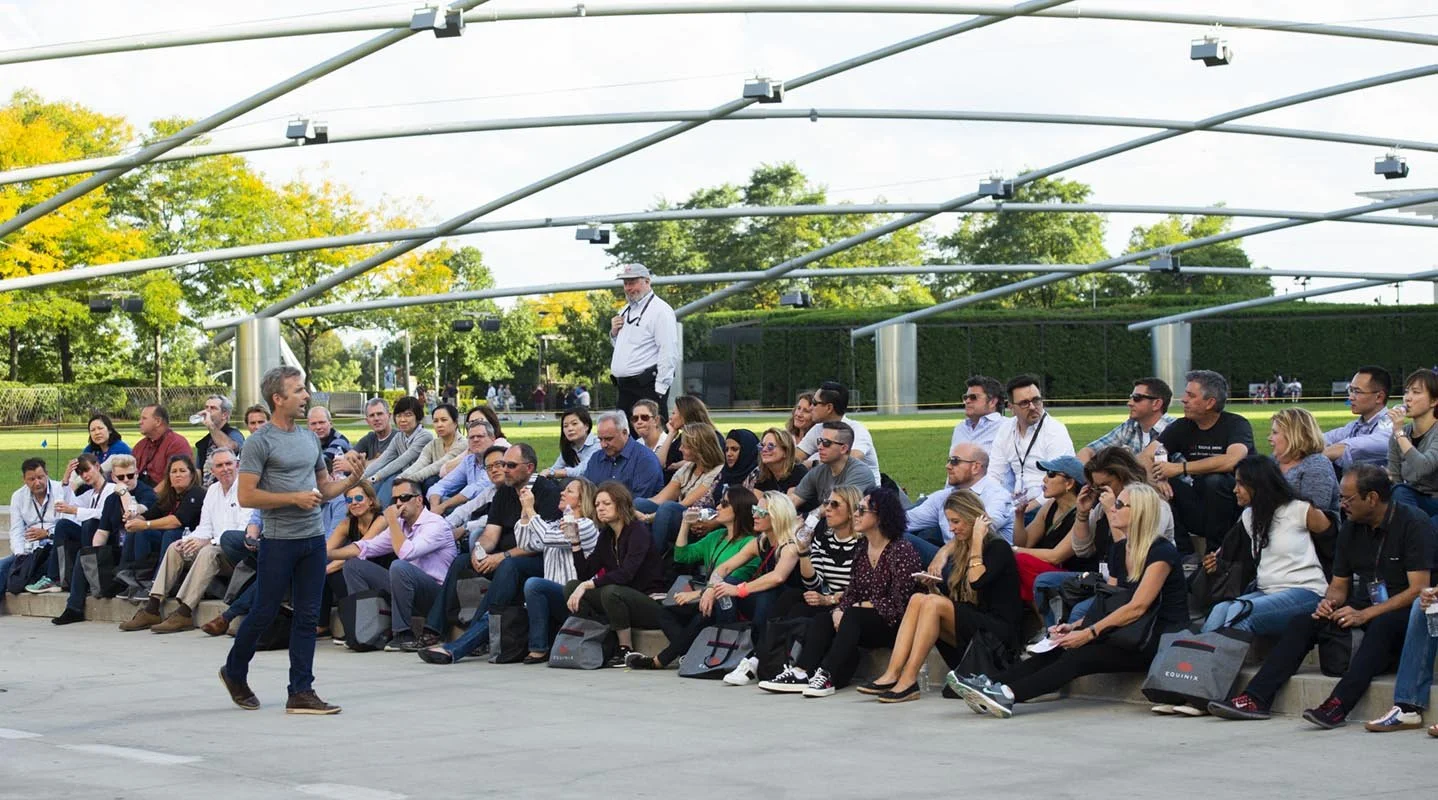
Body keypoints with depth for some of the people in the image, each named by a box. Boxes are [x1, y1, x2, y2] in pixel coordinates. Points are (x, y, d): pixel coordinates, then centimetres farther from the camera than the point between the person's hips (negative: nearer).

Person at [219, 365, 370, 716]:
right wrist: (294, 498, -17)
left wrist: (353, 479, 1)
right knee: (264, 613, 3)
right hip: (279, 539, -6)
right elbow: (246, 496, -14)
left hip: (313, 539, 6)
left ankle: (301, 693, 7)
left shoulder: (310, 438, 13)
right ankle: (234, 672, 25)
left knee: (307, 617, 4)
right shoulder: (260, 442, -9)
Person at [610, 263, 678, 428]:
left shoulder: (660, 310, -8)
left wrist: (660, 389, -19)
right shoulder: (626, 310, 19)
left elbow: (669, 353, -15)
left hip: (647, 388, -9)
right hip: (624, 387, 9)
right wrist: (614, 332, 10)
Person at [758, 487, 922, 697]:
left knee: (852, 616, -31)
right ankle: (800, 673, -29)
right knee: (821, 621, -14)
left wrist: (858, 607, -11)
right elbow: (851, 593, 9)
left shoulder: (902, 551, -10)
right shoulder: (862, 551, 13)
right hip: (862, 626, 7)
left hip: (894, 625, -7)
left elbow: (898, 604, -15)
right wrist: (839, 610, -12)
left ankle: (827, 676, -40)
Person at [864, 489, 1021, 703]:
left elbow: (976, 582, -22)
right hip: (968, 631, 7)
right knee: (918, 599, -14)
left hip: (999, 633, -7)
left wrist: (977, 542, -15)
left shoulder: (998, 547, -5)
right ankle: (892, 674, -28)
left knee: (933, 603, -26)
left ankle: (909, 680, -32)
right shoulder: (961, 549, 17)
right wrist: (933, 585, -3)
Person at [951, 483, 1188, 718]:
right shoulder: (1119, 550, 13)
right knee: (1061, 648, -15)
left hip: (1163, 640, -8)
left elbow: (1137, 608, -21)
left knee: (1078, 655, -26)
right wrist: (1075, 626, -5)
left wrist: (1089, 633, -25)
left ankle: (1008, 695, -40)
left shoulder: (1161, 552, -13)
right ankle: (991, 684, -28)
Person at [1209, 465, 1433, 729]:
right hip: (1364, 609, 7)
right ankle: (1256, 699, -21)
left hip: (1404, 611, -7)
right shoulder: (1351, 528, 8)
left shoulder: (1413, 524, -13)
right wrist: (1330, 602, -10)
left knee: (1383, 626, -39)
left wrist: (1364, 615, -27)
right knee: (1303, 622, -12)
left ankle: (1338, 704, -50)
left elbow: (1419, 589, -21)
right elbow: (1339, 585, 16)